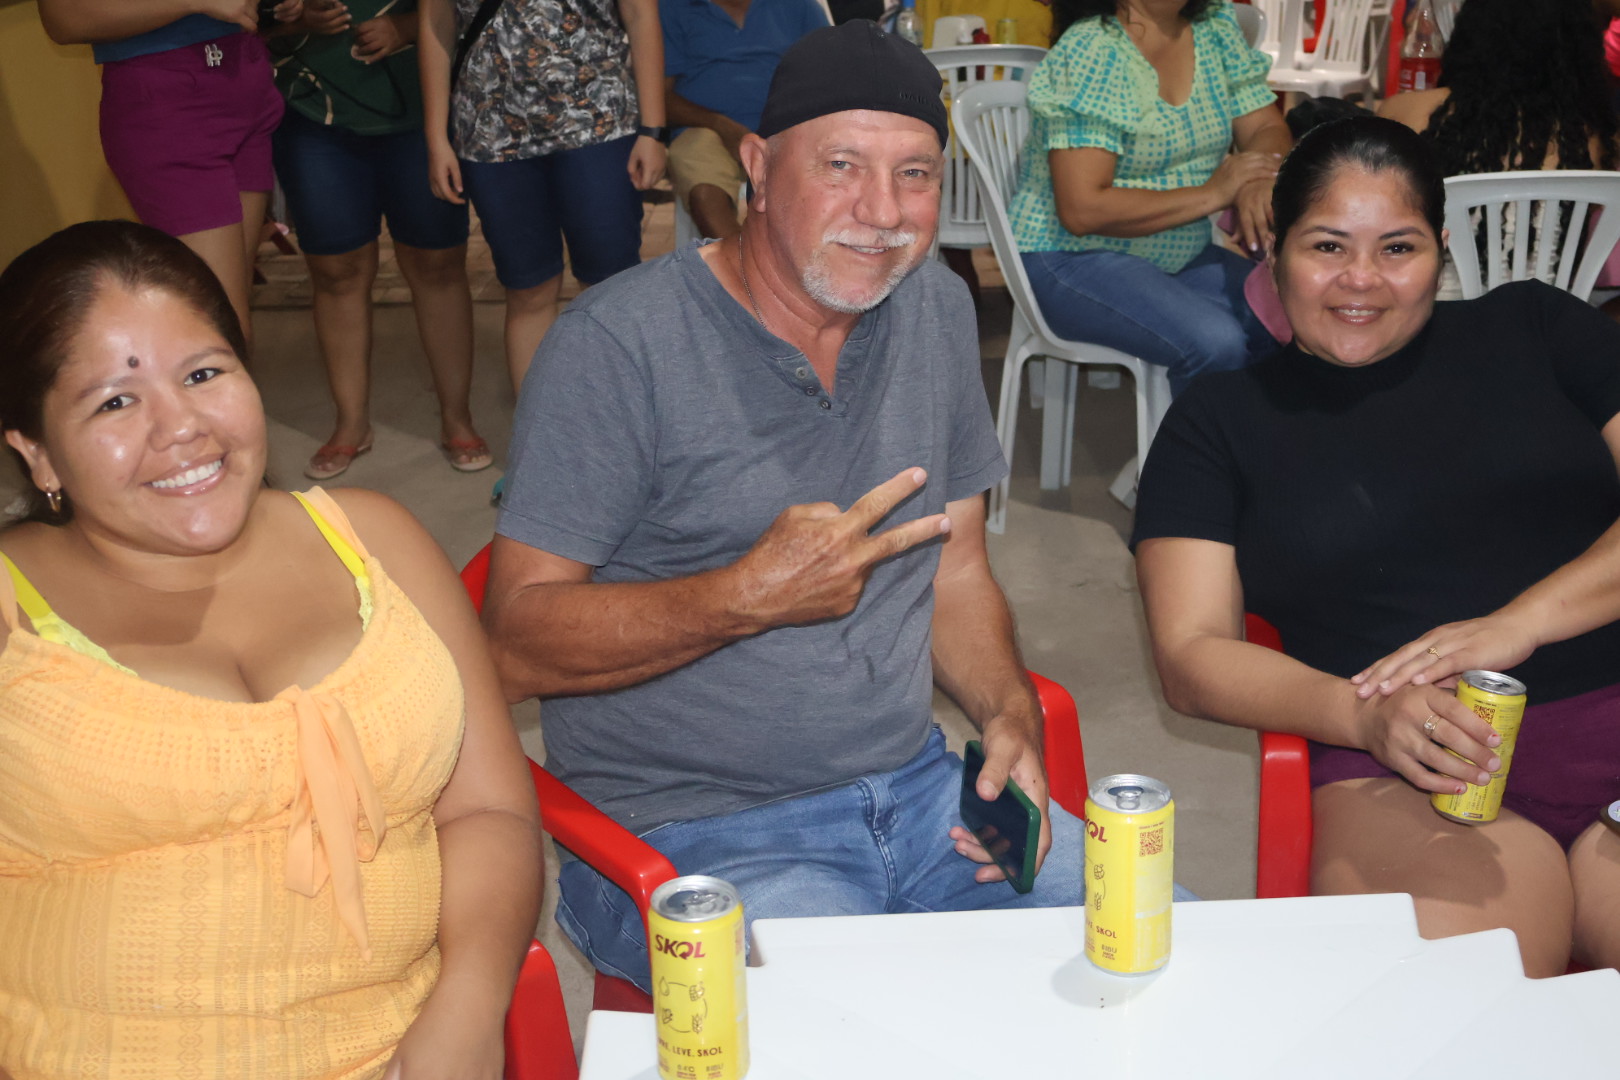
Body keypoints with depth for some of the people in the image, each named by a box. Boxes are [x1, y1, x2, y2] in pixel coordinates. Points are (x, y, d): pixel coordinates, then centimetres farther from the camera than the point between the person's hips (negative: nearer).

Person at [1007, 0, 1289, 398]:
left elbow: (1267, 129, 5)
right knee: (1216, 342, -29)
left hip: (1180, 257, 7)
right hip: (1076, 258, -7)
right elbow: (1081, 210, -24)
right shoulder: (1089, 52, -18)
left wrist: (1256, 184, -20)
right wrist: (1213, 194, -23)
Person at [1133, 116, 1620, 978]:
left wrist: (1520, 622, -12)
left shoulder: (1532, 327, 17)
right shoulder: (1221, 420, 14)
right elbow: (1190, 656, 5)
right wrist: (1364, 713, -12)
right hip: (1409, 774, -1)